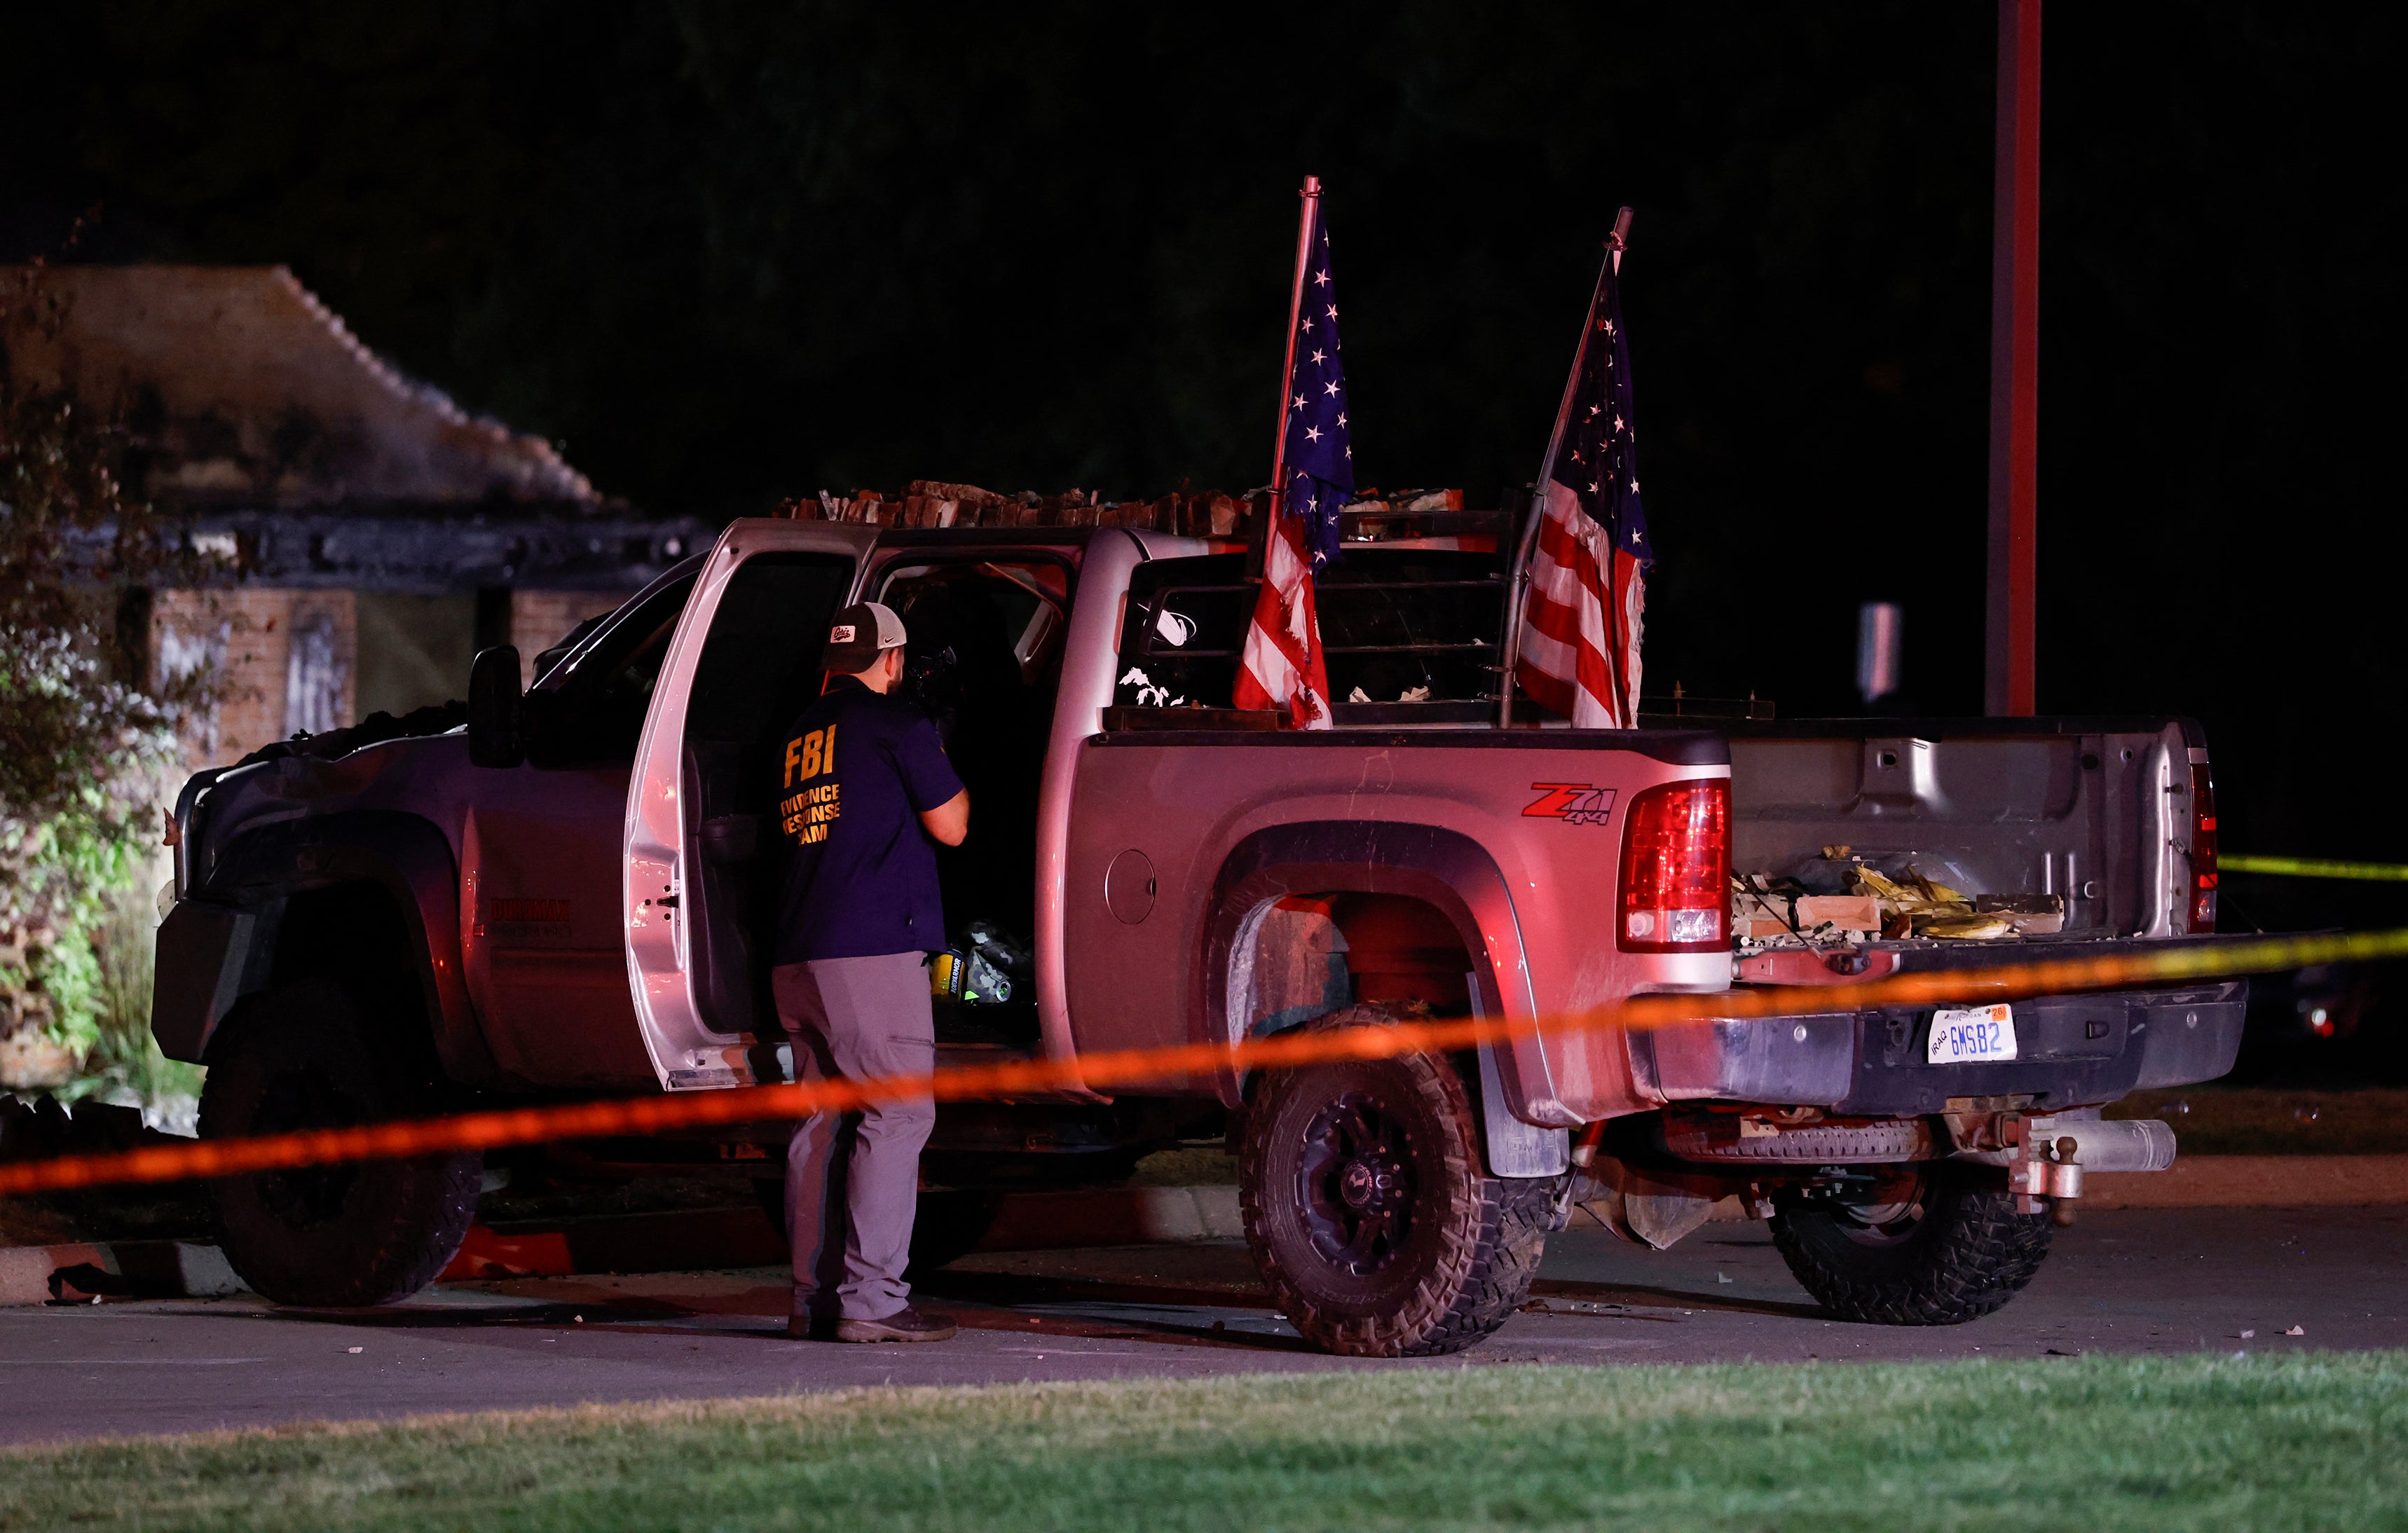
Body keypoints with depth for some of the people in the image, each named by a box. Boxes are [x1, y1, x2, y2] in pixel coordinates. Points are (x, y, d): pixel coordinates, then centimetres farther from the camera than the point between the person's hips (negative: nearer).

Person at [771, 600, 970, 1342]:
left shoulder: (799, 734, 18)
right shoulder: (896, 724, -3)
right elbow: (950, 826, -1)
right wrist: (953, 783, 20)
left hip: (797, 959, 8)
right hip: (872, 947, -8)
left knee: (822, 1124, 10)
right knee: (896, 1116, -8)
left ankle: (814, 1296, 8)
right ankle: (870, 1298, -15)